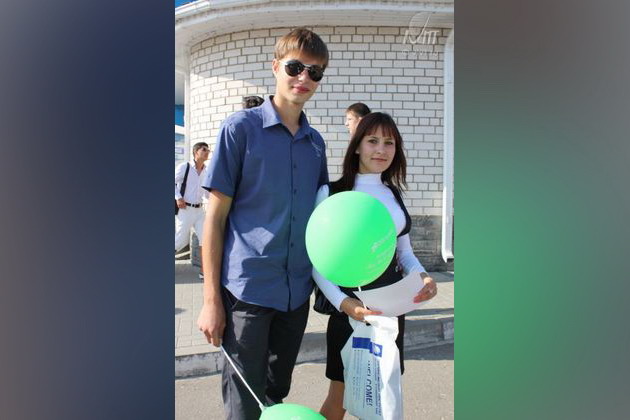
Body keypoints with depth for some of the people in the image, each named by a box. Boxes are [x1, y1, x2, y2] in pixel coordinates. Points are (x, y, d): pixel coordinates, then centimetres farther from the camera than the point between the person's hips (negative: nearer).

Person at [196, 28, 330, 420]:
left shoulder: (316, 142, 9)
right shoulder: (241, 127, -6)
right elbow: (216, 215, -7)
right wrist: (211, 300, -10)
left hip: (297, 291, 5)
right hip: (247, 289, -5)